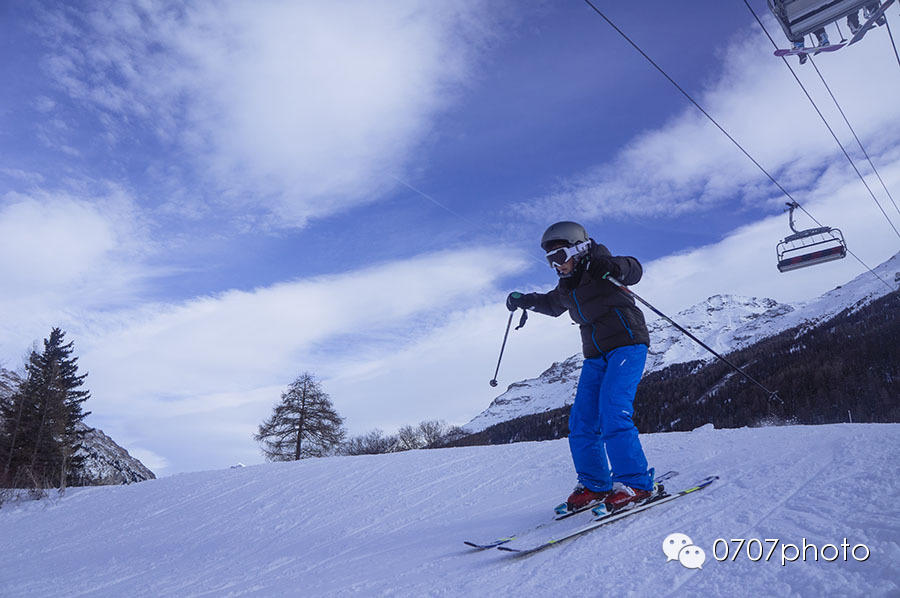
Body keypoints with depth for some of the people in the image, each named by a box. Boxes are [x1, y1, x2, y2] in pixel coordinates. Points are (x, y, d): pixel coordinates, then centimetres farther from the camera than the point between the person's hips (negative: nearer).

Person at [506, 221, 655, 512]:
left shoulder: (598, 268, -7)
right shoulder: (566, 286, 14)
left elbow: (634, 270, -22)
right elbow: (553, 304, 34)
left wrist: (615, 268, -41)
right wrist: (525, 300, 22)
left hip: (627, 344, -7)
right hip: (596, 355, 8)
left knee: (612, 413, -22)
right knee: (581, 423, 0)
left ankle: (636, 484, -13)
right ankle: (595, 485, 11)